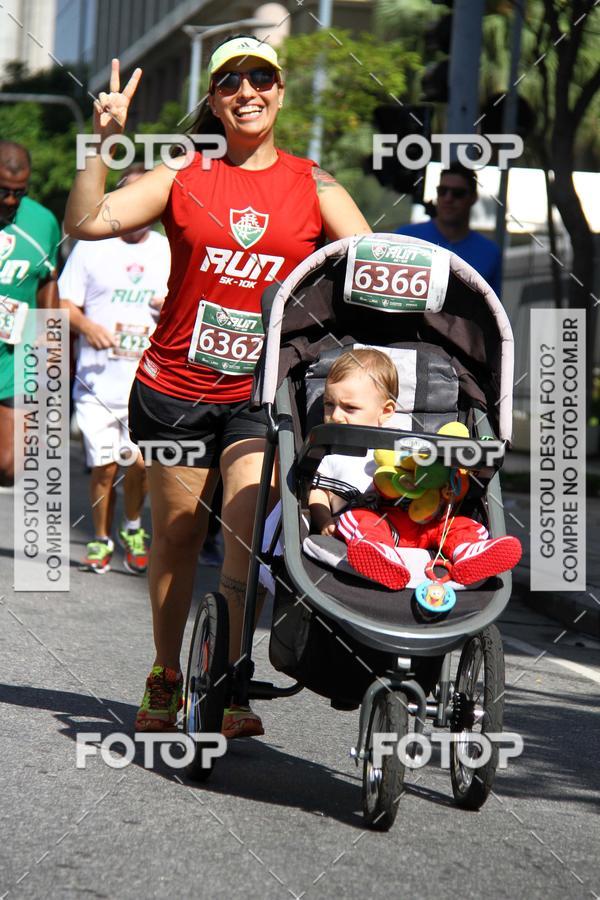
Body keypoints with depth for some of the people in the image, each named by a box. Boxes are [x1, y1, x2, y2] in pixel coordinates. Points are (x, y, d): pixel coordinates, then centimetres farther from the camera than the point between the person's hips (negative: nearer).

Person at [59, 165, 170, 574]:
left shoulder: (169, 251, 11)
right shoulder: (92, 245, 5)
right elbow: (64, 304, 4)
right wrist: (85, 325, -17)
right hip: (98, 381, -1)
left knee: (140, 461, -9)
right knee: (104, 466, -1)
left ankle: (133, 530, 16)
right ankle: (101, 539, 18)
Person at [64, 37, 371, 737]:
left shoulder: (312, 185, 4)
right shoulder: (184, 175, 1)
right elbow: (87, 222, -8)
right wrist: (105, 140, -17)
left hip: (262, 395, 0)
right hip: (175, 384, 1)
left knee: (247, 525, -18)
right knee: (176, 533, 10)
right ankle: (165, 679, 27)